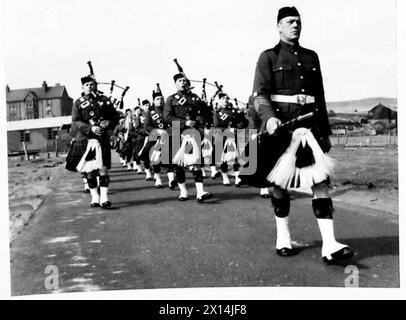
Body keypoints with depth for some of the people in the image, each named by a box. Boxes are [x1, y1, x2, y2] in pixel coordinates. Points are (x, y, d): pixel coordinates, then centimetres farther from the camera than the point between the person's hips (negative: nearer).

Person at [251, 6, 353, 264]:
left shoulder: (311, 57, 17)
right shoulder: (269, 57, 4)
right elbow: (260, 94, -7)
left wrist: (326, 130, 17)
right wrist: (269, 117, -26)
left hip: (310, 122, 3)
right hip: (280, 123, -3)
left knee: (321, 178, -8)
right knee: (281, 181, 5)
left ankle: (330, 245, -13)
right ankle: (283, 239, 19)